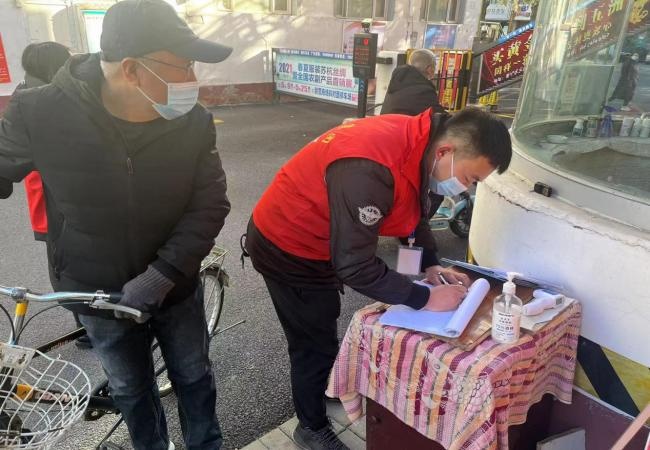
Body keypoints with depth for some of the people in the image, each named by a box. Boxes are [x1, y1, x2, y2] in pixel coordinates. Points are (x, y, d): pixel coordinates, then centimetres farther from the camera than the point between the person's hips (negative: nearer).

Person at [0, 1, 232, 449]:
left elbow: (210, 205, -16)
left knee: (194, 378, 20)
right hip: (100, 294, 0)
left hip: (177, 288, 1)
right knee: (130, 389, 22)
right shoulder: (42, 113, -20)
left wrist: (160, 276, -24)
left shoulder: (194, 121, -18)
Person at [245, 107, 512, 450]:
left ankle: (320, 389, 54)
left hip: (317, 241, 9)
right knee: (315, 343, 7)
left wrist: (431, 265, -2)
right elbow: (355, 267, -34)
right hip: (286, 247, -8)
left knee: (324, 327, 27)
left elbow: (412, 211, 7)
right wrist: (425, 298, -25)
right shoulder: (370, 170, -39)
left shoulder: (417, 142, -11)